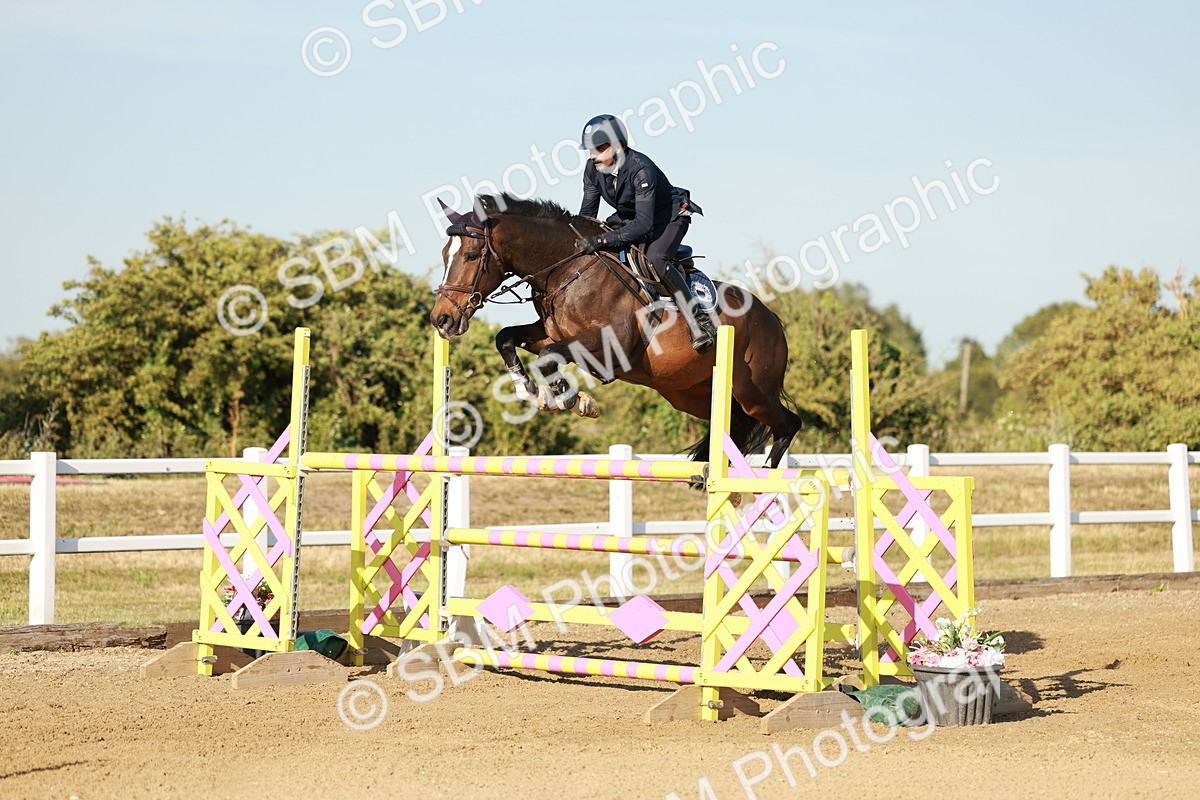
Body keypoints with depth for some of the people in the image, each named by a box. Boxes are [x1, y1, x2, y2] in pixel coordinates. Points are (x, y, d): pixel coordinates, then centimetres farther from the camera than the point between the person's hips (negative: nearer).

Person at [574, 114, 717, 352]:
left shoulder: (640, 169, -36)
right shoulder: (593, 170, -15)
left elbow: (643, 223, -40)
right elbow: (587, 214, -3)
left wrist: (601, 241, -46)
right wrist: (574, 241, -18)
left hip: (671, 216, -8)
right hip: (628, 216, 8)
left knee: (655, 259, -32)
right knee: (591, 252, -3)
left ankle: (699, 320, -28)